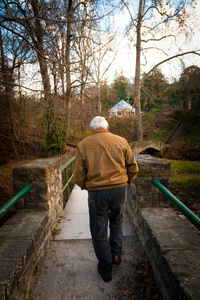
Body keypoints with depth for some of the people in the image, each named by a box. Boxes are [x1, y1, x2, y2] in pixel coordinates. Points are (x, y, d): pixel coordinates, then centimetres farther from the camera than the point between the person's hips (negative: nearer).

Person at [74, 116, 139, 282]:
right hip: (120, 189, 2)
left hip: (96, 192, -2)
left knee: (99, 232, 16)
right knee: (117, 220, 31)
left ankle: (106, 270, 32)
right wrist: (127, 181, 20)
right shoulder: (121, 141, 1)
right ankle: (116, 253, 34)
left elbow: (79, 174, -4)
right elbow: (133, 167, 3)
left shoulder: (83, 145, -3)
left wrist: (85, 186, 15)